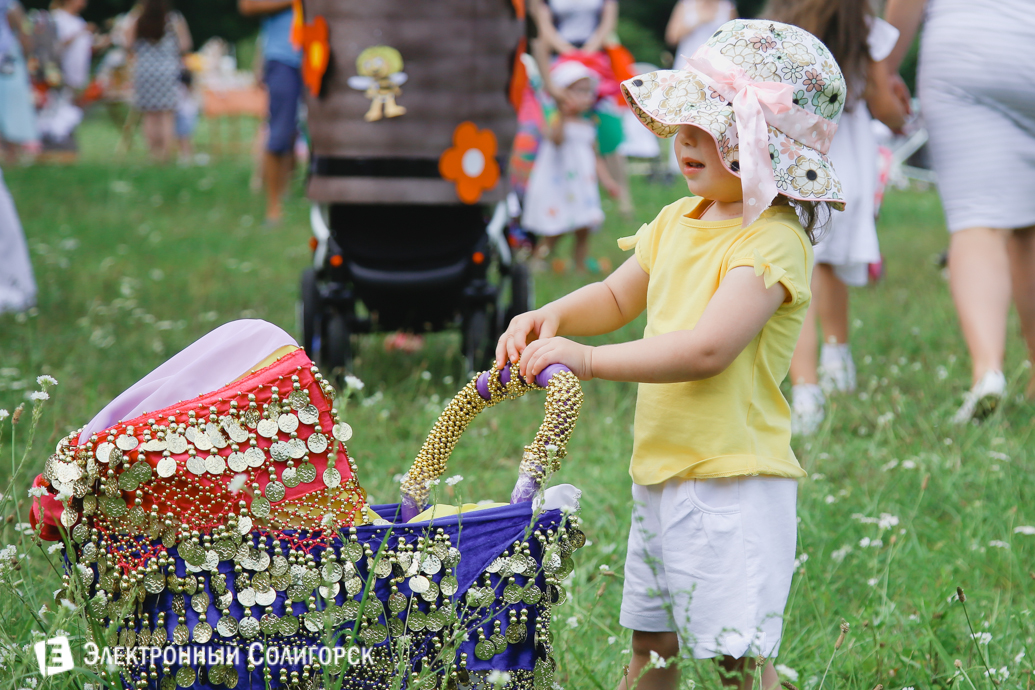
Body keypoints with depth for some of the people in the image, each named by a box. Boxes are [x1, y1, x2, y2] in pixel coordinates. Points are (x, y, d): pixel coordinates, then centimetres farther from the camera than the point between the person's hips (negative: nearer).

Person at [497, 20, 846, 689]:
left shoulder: (773, 241, -16)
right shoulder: (677, 221, 10)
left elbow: (706, 349, -27)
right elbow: (618, 297, 24)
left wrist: (587, 358, -26)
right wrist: (554, 316, 2)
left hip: (733, 482, -8)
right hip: (659, 474, 9)